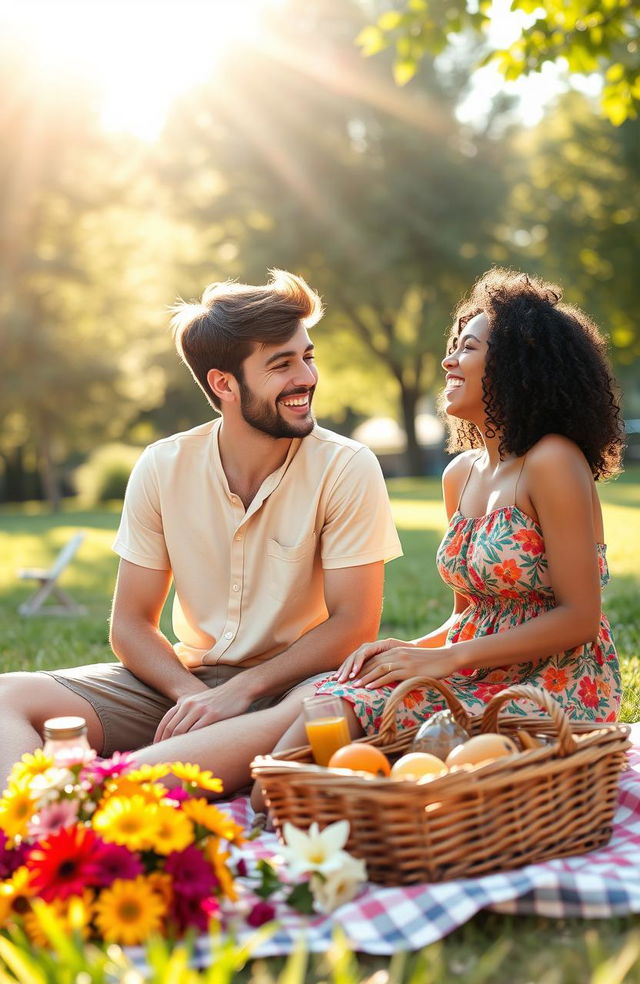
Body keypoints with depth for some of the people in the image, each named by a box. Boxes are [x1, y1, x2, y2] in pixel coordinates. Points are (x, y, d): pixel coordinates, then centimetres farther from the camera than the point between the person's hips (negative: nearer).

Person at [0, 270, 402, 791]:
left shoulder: (346, 468, -8)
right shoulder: (162, 468, -1)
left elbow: (354, 622, -9)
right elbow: (132, 623, 2)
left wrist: (240, 691, -20)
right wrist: (192, 693, -17)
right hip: (182, 682, 3)